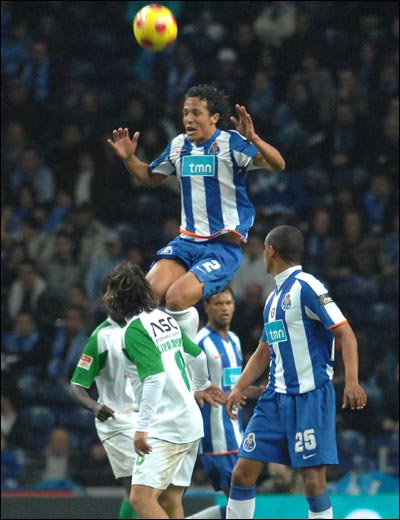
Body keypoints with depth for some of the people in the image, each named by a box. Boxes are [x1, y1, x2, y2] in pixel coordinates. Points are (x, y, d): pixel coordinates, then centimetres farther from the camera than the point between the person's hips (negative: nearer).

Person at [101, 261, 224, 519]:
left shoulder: (135, 329, -12)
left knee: (142, 498, -15)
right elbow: (197, 356, 23)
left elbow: (155, 376, -23)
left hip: (166, 427, -9)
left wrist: (142, 428, -25)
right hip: (191, 422, 9)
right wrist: (201, 385, 43)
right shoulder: (165, 318, 11)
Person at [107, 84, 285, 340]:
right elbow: (150, 178, 28)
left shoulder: (231, 143, -11)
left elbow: (278, 165, -23)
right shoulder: (178, 145, 9)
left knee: (177, 298, -24)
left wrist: (254, 140, -40)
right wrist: (129, 158, 8)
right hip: (188, 240, 6)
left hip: (224, 244, -6)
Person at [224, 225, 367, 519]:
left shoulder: (306, 286, -9)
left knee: (314, 481, -10)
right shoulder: (274, 298, 18)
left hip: (311, 396, -8)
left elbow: (346, 334, -15)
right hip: (276, 396, 8)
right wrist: (239, 389, 15)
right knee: (243, 473, 3)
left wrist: (352, 381, -27)